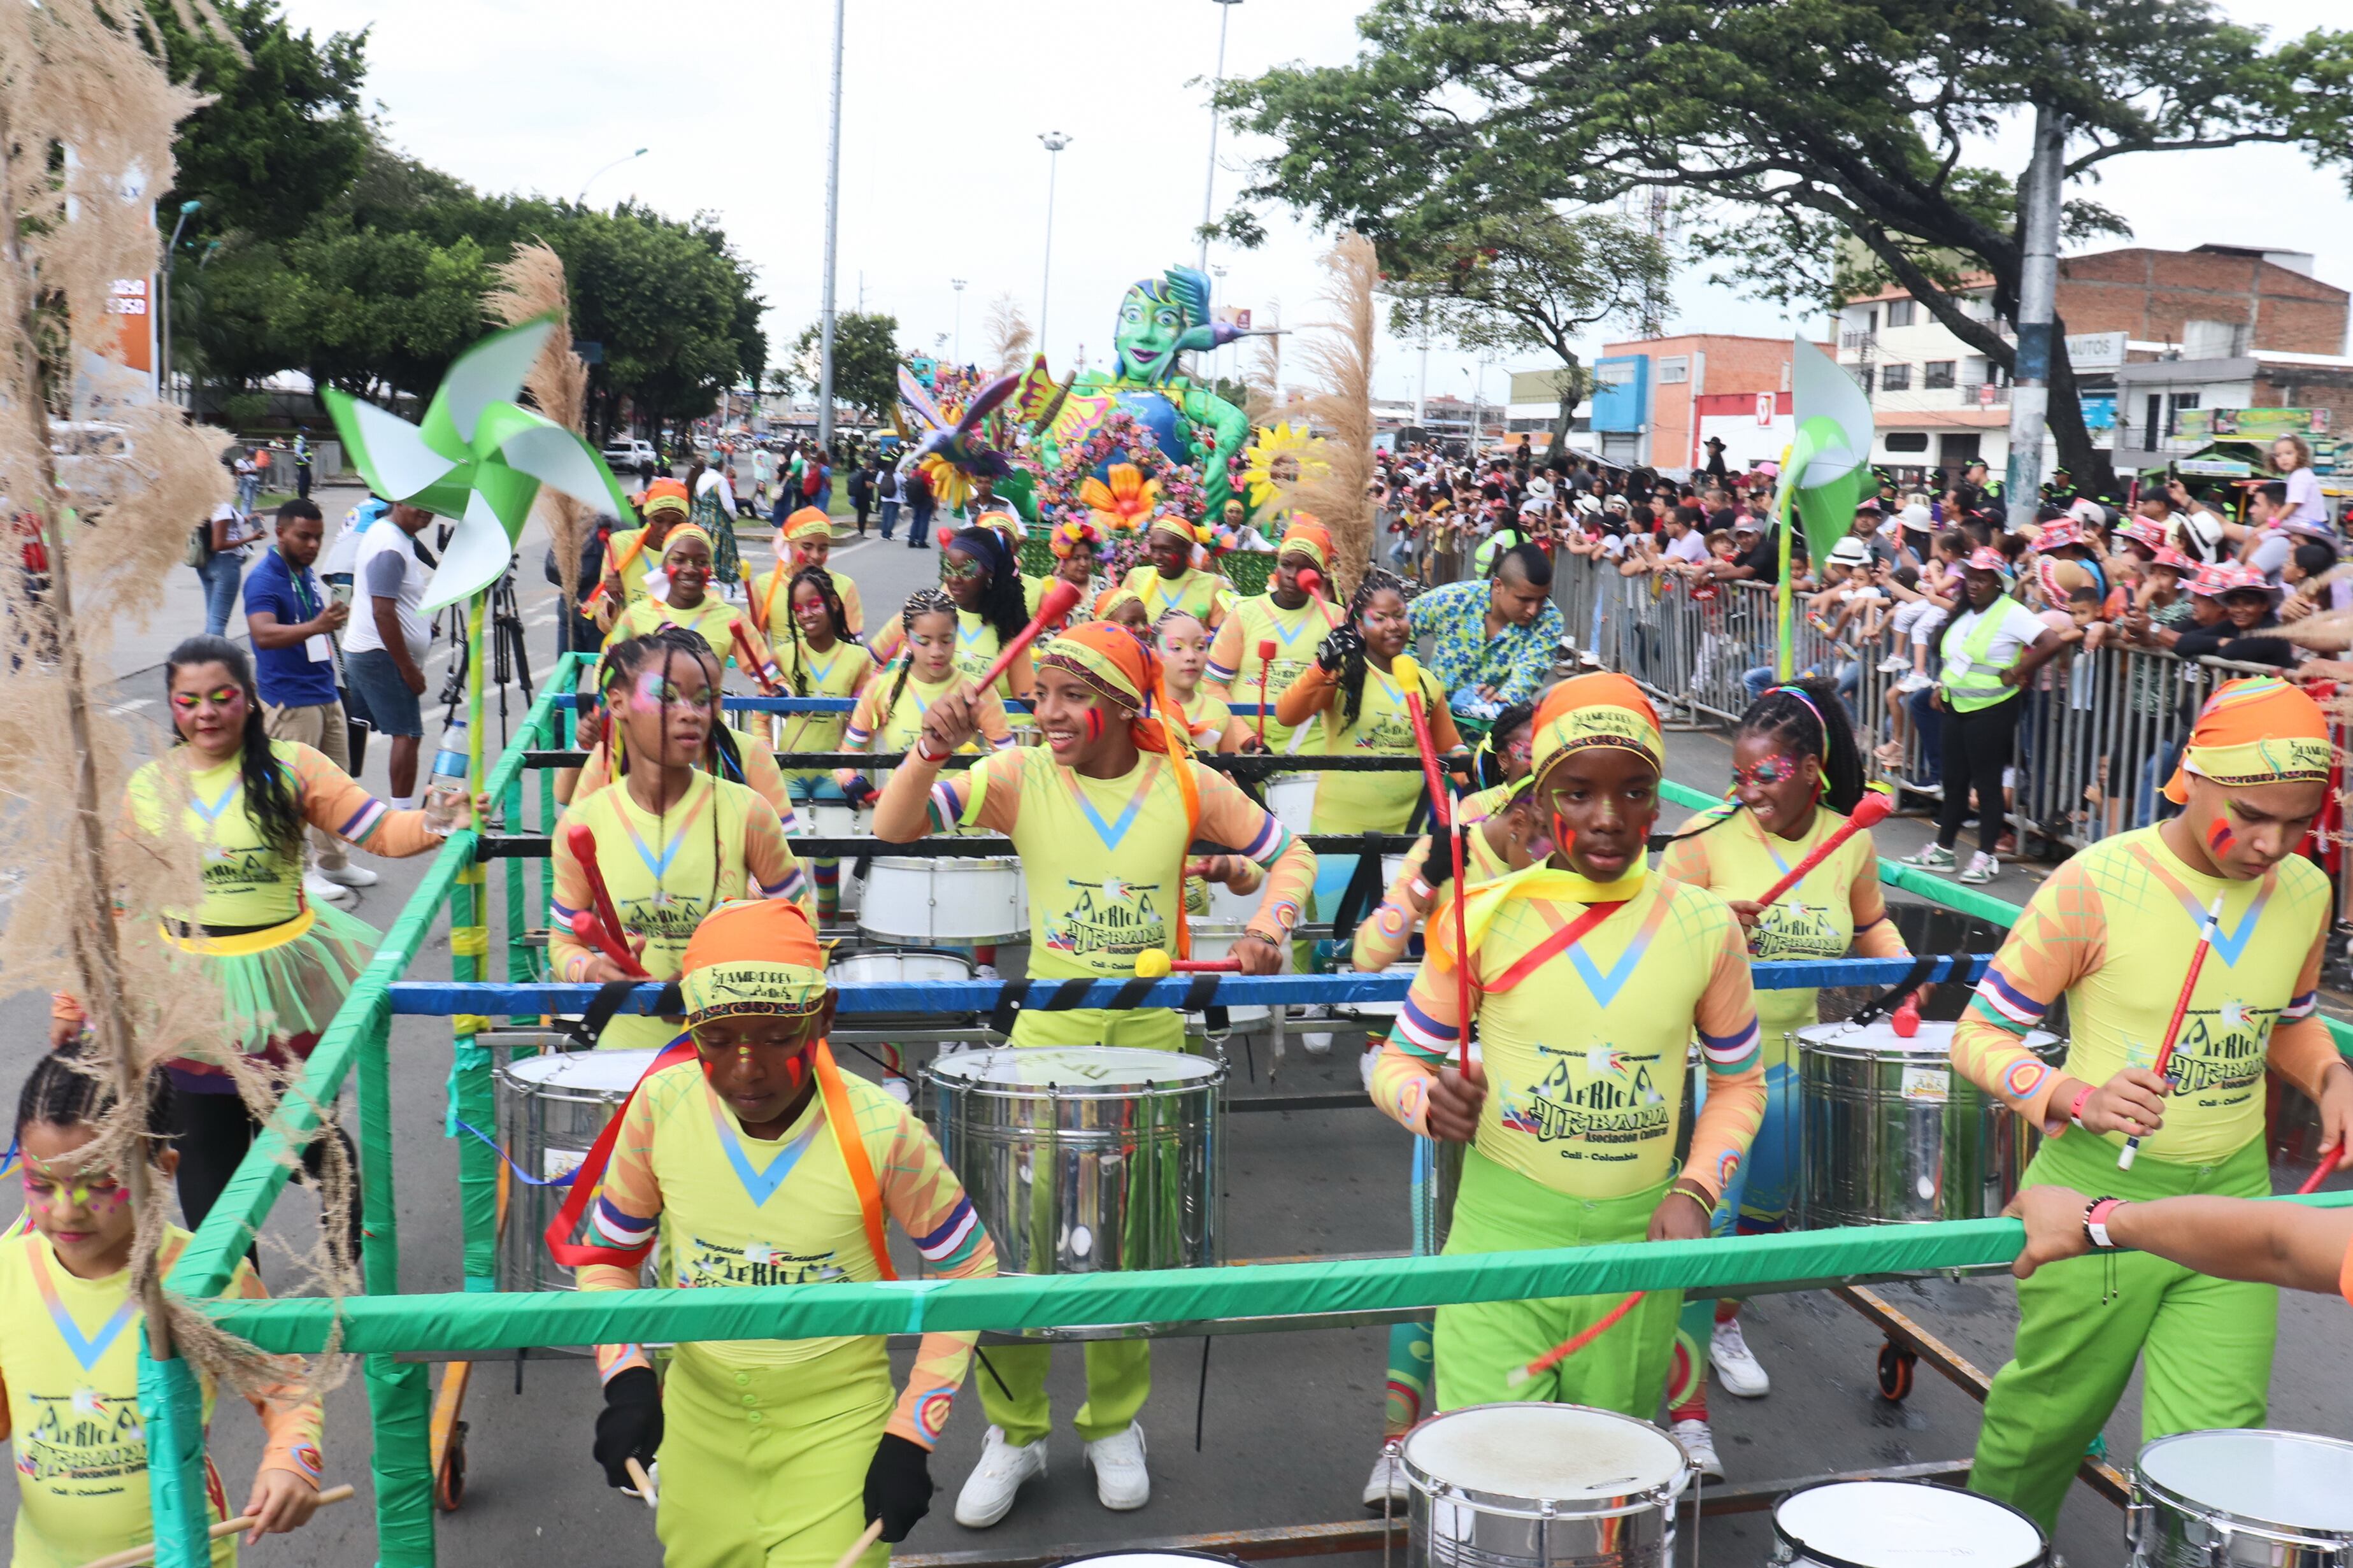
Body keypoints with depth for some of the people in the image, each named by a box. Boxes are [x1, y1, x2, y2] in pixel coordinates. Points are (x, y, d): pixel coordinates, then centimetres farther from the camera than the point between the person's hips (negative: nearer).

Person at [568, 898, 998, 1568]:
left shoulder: (880, 1130, -22)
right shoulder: (660, 1107, -15)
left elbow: (967, 1269, -8)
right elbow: (607, 1253, 2)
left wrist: (912, 1438, -10)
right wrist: (626, 1376, -14)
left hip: (837, 1425, -2)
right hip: (698, 1418, 3)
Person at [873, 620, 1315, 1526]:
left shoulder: (1188, 787, -4)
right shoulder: (1019, 777, -7)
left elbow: (1290, 856, 5)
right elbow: (894, 827, -17)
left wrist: (1268, 926, -13)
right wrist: (933, 748, -34)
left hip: (1150, 1034, 1)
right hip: (1048, 1027, 0)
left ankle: (1114, 1426, 29)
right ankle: (1015, 1432, 16)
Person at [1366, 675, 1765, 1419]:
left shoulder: (1705, 926, 0)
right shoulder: (1485, 917, -5)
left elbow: (1738, 1084, 12)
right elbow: (1397, 1063, 4)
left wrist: (1696, 1191, -4)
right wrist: (1432, 1102, -19)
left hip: (1636, 1238, 2)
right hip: (1503, 1229, -2)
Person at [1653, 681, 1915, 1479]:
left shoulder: (1850, 841, -2)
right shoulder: (1705, 837, -14)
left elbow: (1871, 923, 16)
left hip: (1794, 1060, 5)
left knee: (1766, 1212, 21)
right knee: (1705, 1222, -12)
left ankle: (1724, 1321, 49)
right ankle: (1687, 1410, -8)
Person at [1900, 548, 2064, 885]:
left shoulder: (2011, 613, -14)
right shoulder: (1964, 613, 12)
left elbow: (2053, 642, -26)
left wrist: (2014, 674, -18)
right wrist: (1942, 685, 12)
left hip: (1991, 709, -8)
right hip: (1956, 705, 8)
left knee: (1986, 781, -2)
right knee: (1954, 778, 12)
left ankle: (1986, 857, 5)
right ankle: (1942, 849, 19)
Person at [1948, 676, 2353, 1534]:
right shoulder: (2095, 886, -16)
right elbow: (1978, 1036, -11)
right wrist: (2076, 1099, -28)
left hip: (2233, 1197, 4)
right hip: (2098, 1200, -3)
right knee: (2048, 1415, 13)